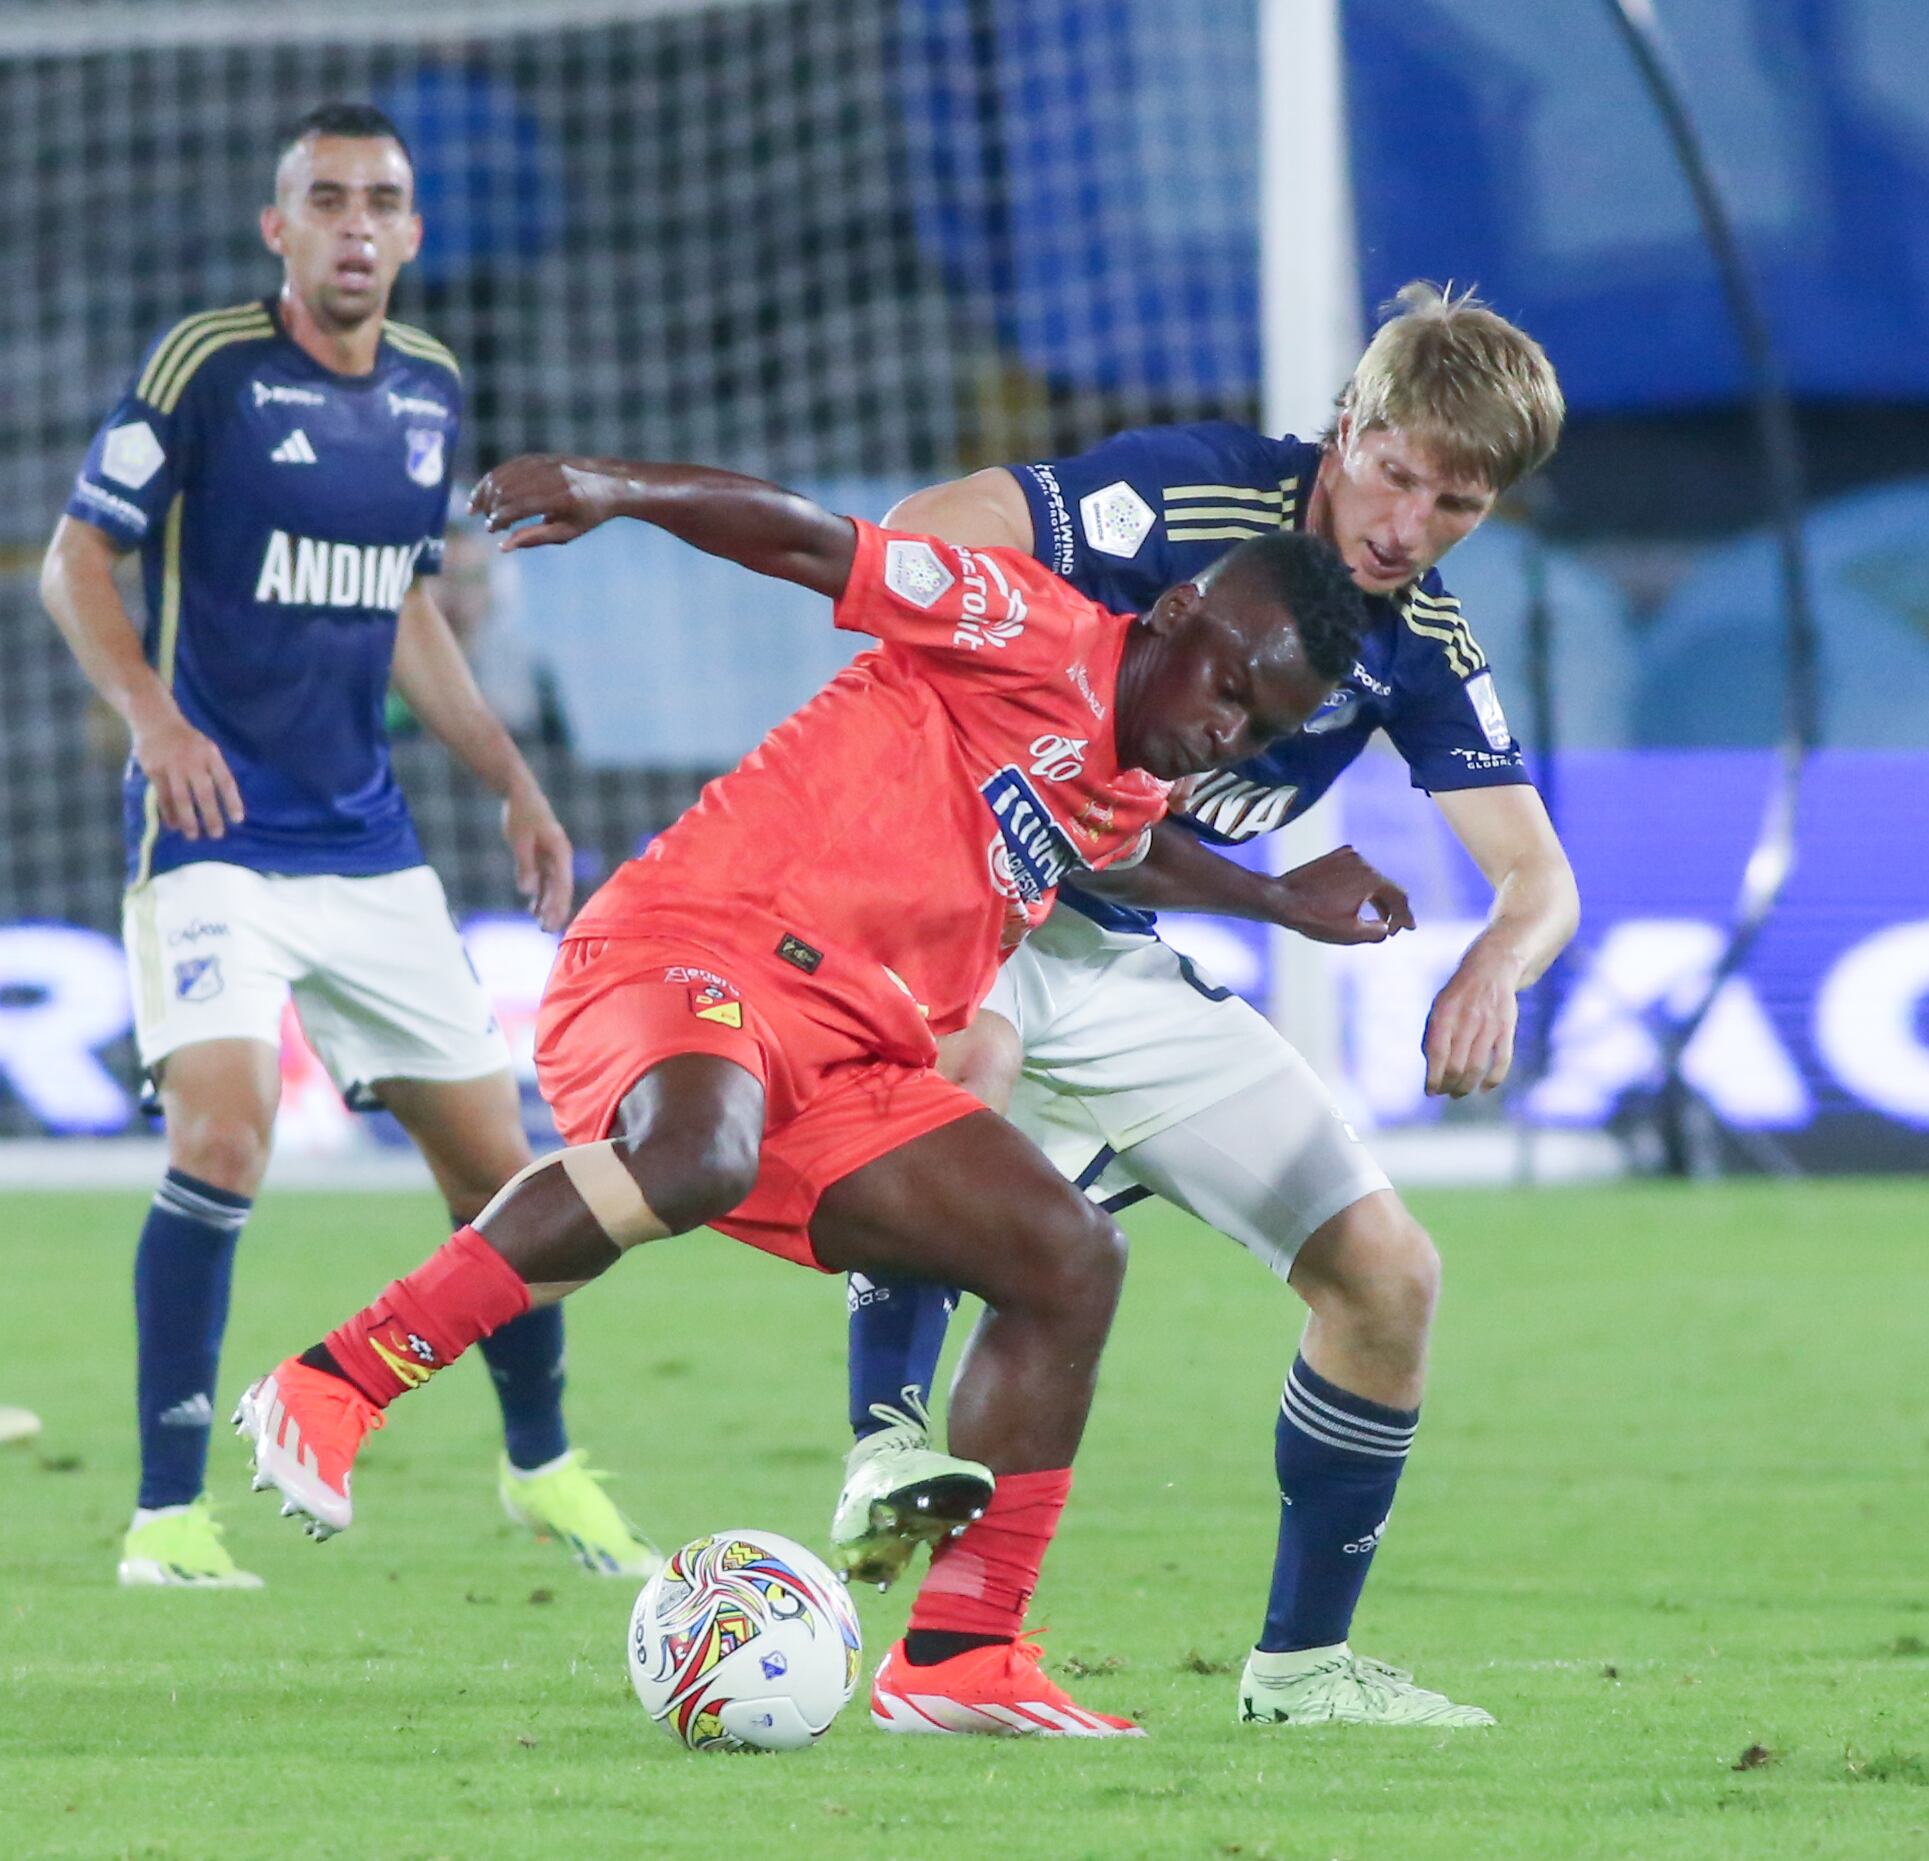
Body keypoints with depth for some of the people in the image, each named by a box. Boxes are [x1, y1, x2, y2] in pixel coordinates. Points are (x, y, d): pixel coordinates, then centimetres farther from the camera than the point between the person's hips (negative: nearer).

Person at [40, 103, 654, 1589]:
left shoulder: (429, 390, 9)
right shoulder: (206, 365, -9)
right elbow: (77, 561, -6)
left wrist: (511, 780, 16)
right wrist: (151, 714, -22)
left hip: (367, 841, 6)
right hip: (215, 837, -6)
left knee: (494, 1161, 8)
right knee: (222, 1132, -23)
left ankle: (544, 1468, 30)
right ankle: (170, 1513, -14)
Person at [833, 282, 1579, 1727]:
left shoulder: (1425, 649, 1)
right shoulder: (1191, 494, -19)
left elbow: (1539, 875, -5)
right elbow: (913, 544, -25)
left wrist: (1494, 970, -30)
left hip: (1134, 969, 7)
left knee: (1387, 1277, 1)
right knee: (964, 1048, -43)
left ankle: (1303, 1663, 13)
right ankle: (888, 1439, -38)